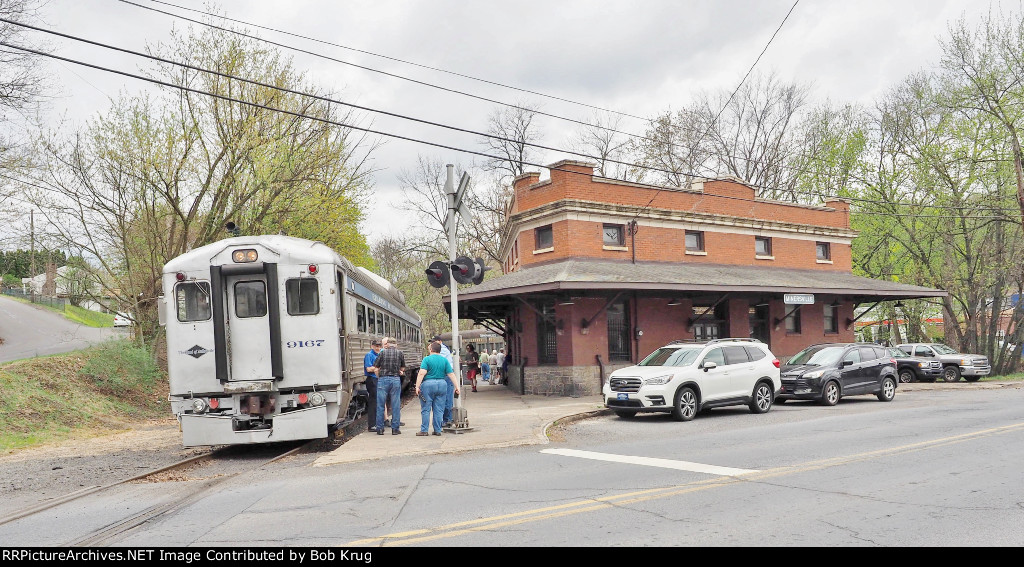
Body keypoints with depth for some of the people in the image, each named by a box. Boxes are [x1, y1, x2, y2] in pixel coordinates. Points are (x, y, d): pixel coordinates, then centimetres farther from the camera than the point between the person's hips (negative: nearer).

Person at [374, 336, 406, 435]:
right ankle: (395, 429, 7)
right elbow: (402, 368, 12)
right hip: (396, 379, 1)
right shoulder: (400, 353, 3)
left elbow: (376, 368, 2)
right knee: (396, 405, 6)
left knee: (380, 405, 7)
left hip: (383, 379, -1)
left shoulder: (383, 352, 0)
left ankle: (380, 428, 9)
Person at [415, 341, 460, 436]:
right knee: (439, 410, 9)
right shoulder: (445, 360, 6)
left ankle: (424, 430, 4)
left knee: (425, 409, 3)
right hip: (442, 384, 3)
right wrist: (456, 386, 5)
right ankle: (437, 430, 11)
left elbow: (421, 373, -14)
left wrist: (417, 386, -14)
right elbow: (451, 374, 3)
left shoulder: (427, 359, -4)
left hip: (428, 384, -3)